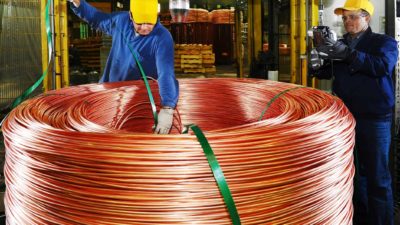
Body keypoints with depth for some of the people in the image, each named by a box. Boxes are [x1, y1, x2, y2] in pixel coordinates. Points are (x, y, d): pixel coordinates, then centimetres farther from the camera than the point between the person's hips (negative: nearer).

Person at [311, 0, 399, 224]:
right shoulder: (339, 44, 13)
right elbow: (326, 73, 8)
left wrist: (349, 54, -30)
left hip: (374, 118, -5)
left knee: (376, 176, -3)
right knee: (352, 170, 15)